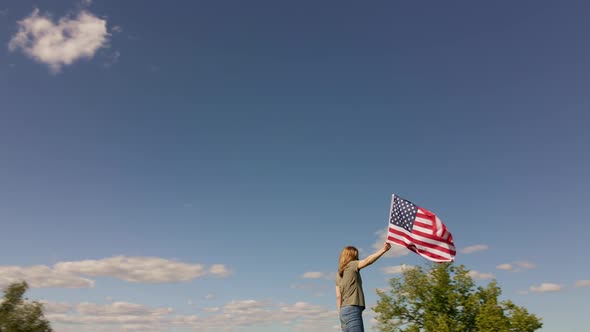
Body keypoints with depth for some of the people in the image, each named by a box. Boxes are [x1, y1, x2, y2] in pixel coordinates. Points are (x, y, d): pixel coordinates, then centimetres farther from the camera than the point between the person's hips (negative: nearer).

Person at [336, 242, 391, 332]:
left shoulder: (339, 274, 16)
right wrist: (383, 250, -22)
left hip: (344, 311, 8)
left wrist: (341, 315, 13)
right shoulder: (351, 265, -3)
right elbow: (367, 260, -20)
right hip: (352, 310, -8)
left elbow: (338, 297, 13)